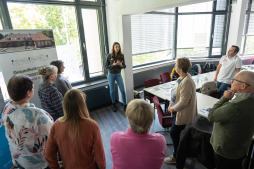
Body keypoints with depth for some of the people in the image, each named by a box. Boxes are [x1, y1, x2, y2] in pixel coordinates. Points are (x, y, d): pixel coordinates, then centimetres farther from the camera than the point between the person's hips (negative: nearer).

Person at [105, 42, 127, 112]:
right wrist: (113, 65, -23)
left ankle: (125, 104, 14)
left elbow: (124, 66, 0)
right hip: (111, 75, -1)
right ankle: (113, 104, 29)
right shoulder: (109, 56, -10)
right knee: (112, 90, 10)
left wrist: (120, 65, -22)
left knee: (122, 90, -1)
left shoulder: (121, 56, -6)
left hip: (118, 74, 1)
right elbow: (106, 66, -6)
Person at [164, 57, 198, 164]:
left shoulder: (187, 82, -29)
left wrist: (173, 108, -14)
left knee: (174, 132, 5)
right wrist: (171, 104, 7)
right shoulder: (182, 77, 2)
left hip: (182, 113, -9)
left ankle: (176, 156, 26)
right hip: (177, 110, 9)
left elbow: (183, 102, -27)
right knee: (177, 133, 23)